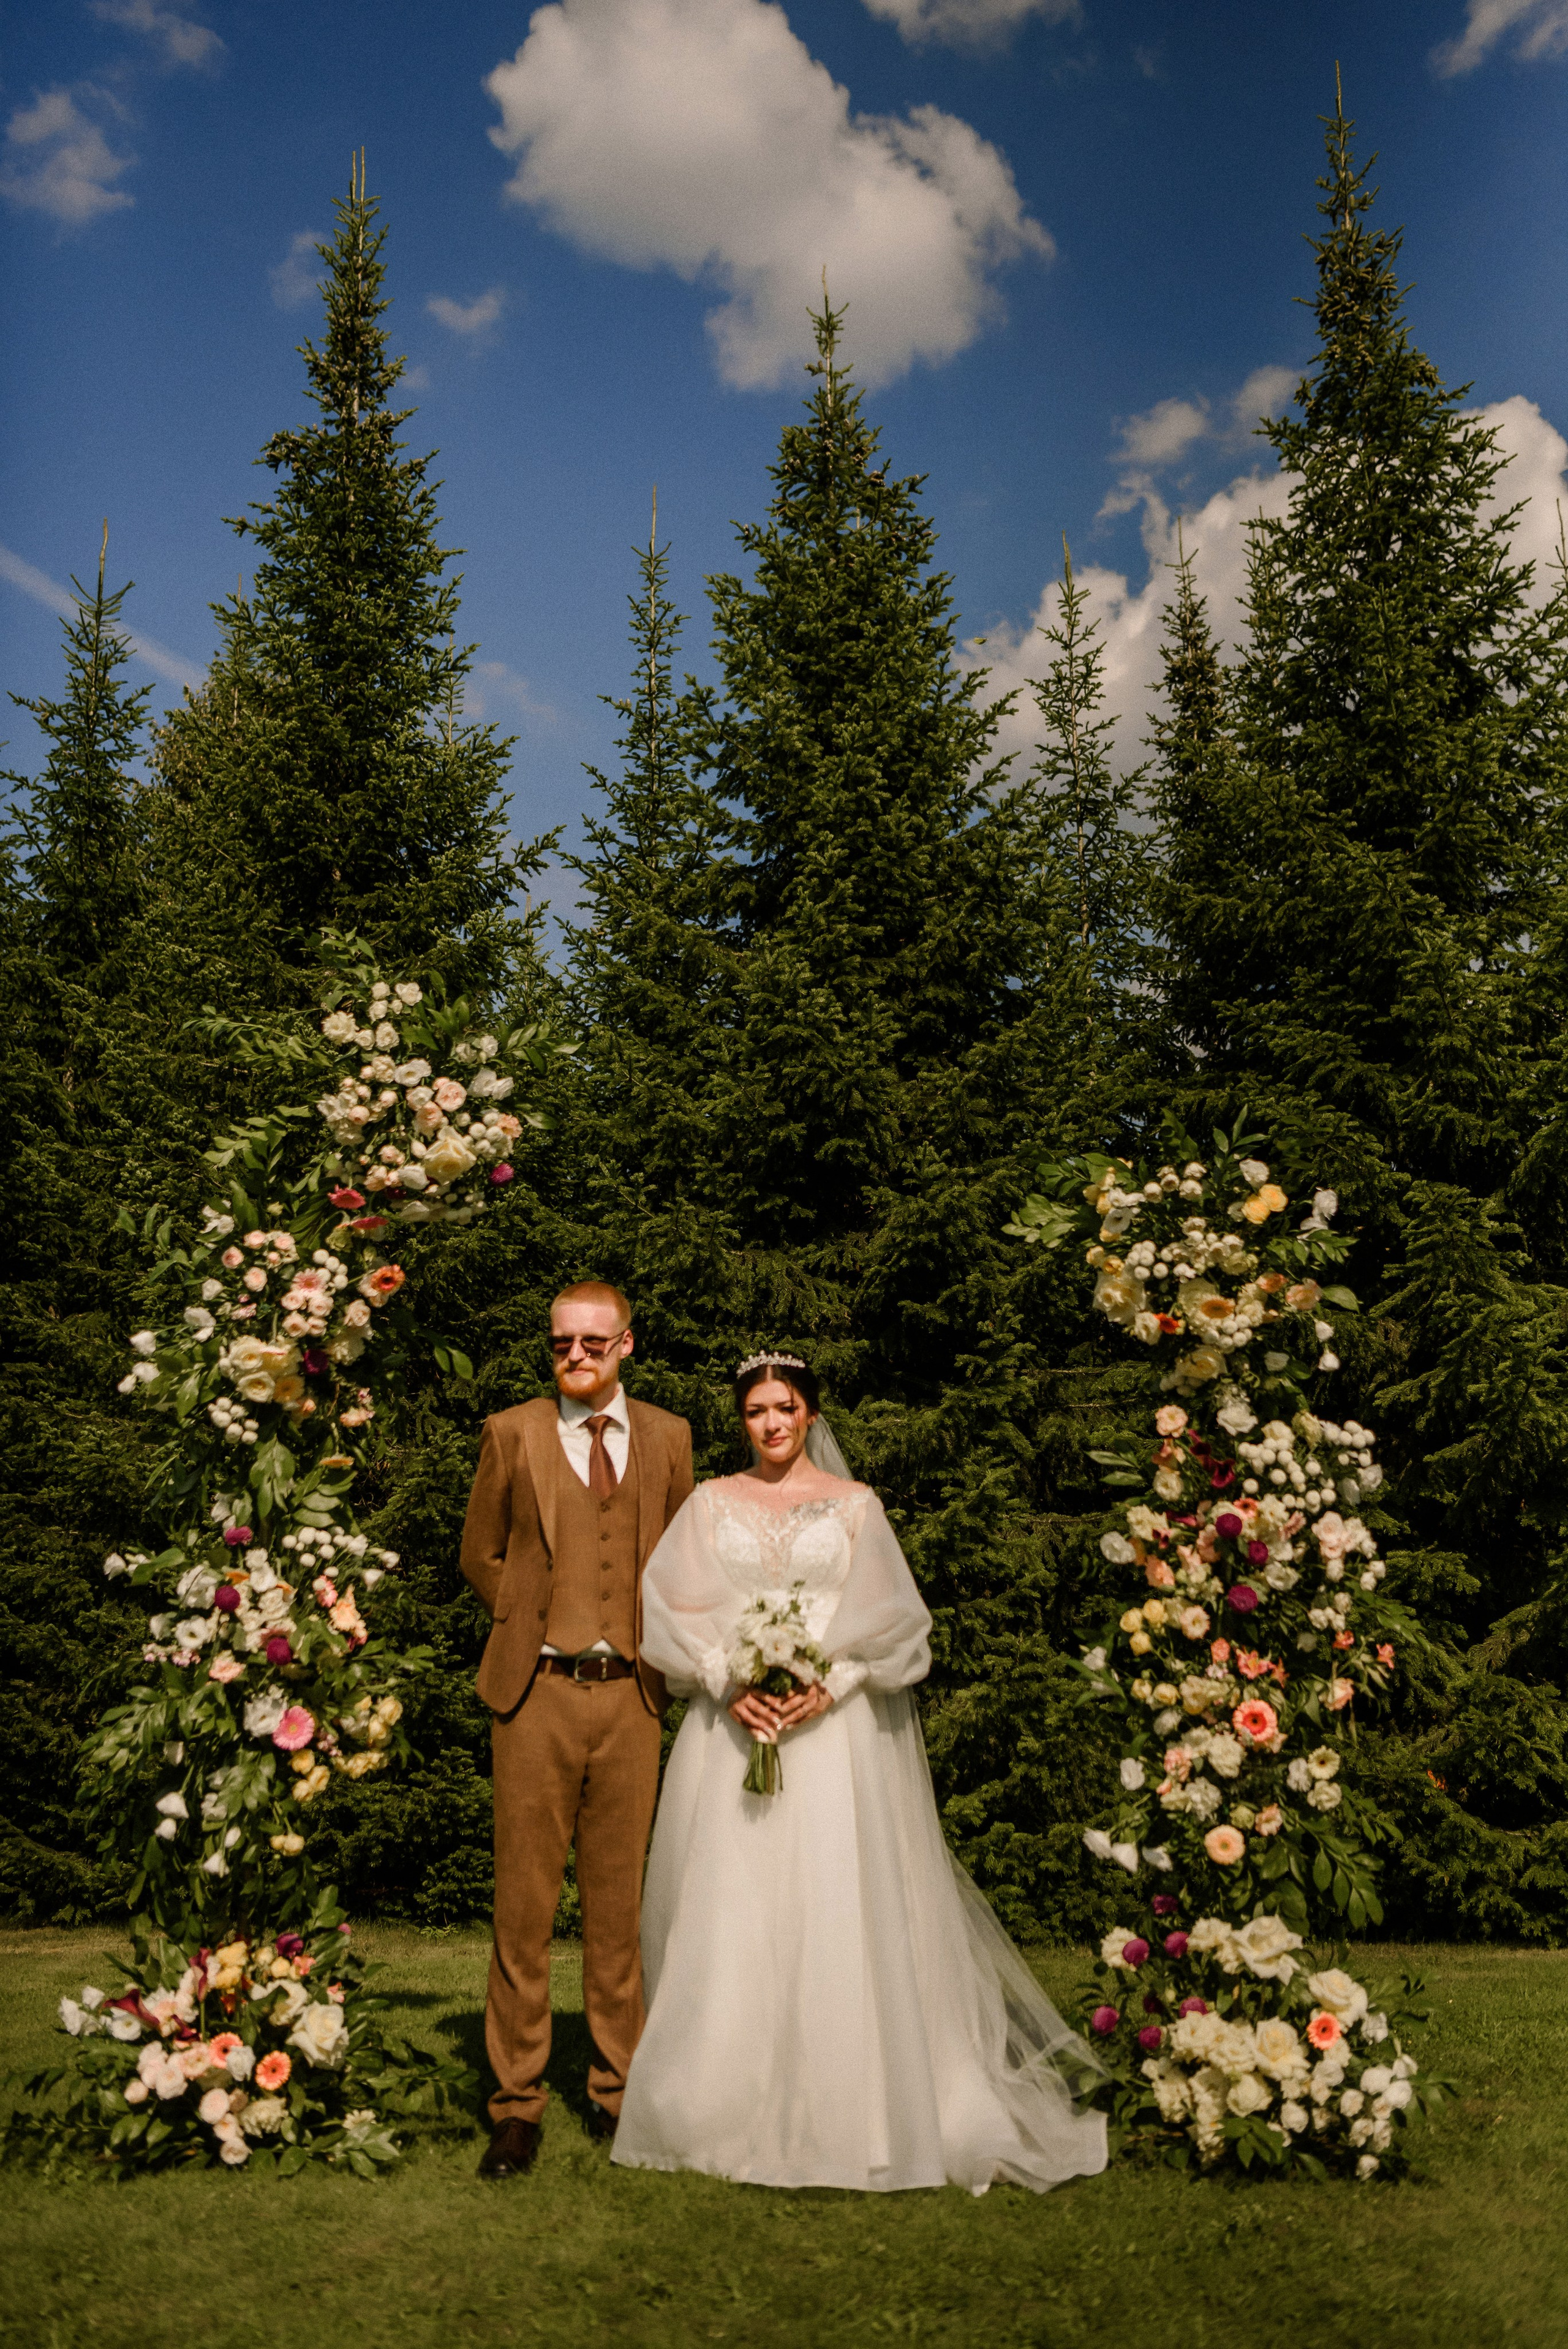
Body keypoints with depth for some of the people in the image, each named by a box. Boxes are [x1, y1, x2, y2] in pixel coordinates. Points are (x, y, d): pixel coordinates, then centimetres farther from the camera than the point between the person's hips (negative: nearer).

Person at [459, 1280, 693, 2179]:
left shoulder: (668, 1437, 8)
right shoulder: (512, 1433, 2)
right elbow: (481, 1556, 10)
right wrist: (537, 1620, 4)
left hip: (630, 1697, 2)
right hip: (538, 1694, -2)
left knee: (621, 1903, 10)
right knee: (525, 1903, 3)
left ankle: (618, 2090, 23)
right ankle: (518, 2105, 15)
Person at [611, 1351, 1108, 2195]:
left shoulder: (855, 1506, 9)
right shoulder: (712, 1503, 11)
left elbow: (890, 1620, 3)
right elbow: (672, 1609, 3)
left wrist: (830, 1685, -13)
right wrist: (729, 1684, -11)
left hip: (832, 1726, -1)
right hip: (730, 1725, 1)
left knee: (839, 1914, -5)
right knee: (726, 1915, 1)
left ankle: (848, 2112, 5)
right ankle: (727, 2107, 13)